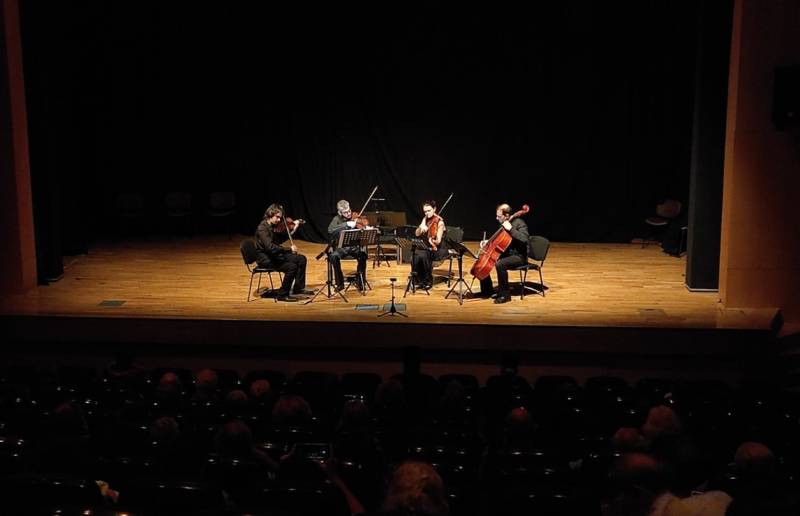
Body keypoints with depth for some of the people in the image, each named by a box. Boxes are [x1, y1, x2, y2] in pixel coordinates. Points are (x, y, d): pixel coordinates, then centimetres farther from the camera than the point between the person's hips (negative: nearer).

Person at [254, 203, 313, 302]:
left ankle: (298, 288, 16)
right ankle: (282, 295, -11)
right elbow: (270, 247, -33)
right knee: (292, 267, -25)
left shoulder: (272, 226, 6)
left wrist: (293, 229, 13)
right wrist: (289, 249, -32)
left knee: (301, 259, 6)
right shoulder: (262, 228, -22)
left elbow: (280, 240, 21)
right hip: (265, 259, -10)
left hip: (274, 254, 10)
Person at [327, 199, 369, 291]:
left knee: (363, 254, -31)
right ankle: (340, 283, -13)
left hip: (354, 246, 1)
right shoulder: (337, 219, -1)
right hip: (341, 247, -1)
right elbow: (330, 230, -22)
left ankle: (360, 281, -11)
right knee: (333, 256, -31)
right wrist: (346, 224, -29)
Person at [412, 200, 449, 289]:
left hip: (439, 249, -5)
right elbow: (417, 234, 2)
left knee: (423, 255, -33)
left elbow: (438, 241, -17)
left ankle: (428, 281, -15)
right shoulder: (425, 219, 6)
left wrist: (432, 241, -38)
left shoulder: (440, 222, -12)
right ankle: (419, 280, -11)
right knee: (415, 254, -26)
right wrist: (421, 226, -17)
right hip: (427, 247, 5)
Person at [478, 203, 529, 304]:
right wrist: (488, 242, 8)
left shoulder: (519, 223, -16)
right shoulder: (504, 224, 8)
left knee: (499, 264, -35)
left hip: (518, 256, -9)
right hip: (506, 253, 9)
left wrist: (511, 229, -29)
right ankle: (487, 290, 15)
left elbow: (524, 239, -32)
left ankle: (505, 294, -24)